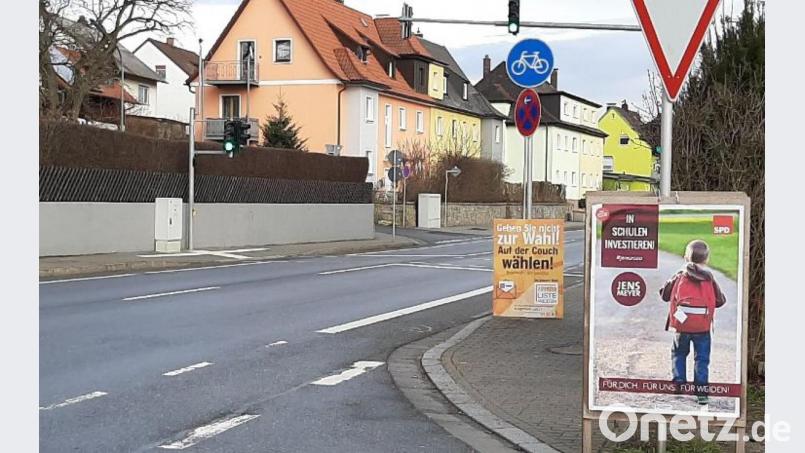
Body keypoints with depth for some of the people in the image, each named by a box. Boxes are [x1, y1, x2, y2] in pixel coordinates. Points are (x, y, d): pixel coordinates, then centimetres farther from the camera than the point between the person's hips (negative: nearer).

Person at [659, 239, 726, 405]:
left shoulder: (679, 277, -3)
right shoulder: (710, 281, -2)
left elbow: (664, 295, 6)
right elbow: (720, 301, 6)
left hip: (681, 325, 0)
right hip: (703, 327, 0)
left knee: (679, 354, 21)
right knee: (702, 359, 8)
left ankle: (679, 382, 16)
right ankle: (701, 393, 5)